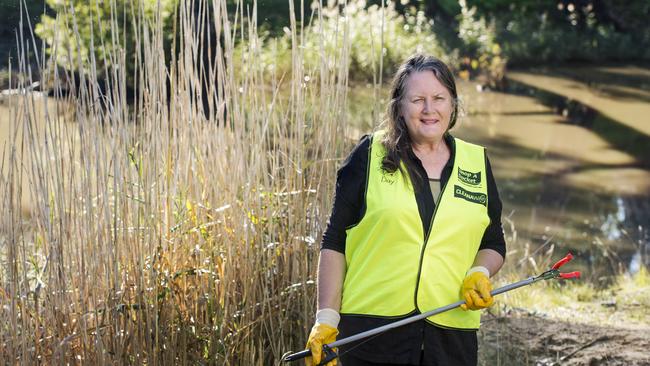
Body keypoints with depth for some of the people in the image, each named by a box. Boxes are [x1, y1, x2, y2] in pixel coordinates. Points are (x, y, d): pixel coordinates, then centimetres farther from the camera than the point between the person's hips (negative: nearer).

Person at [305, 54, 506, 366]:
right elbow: (335, 241, 3)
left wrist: (479, 274, -3)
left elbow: (492, 244, 18)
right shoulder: (369, 155, 2)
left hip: (451, 336, 3)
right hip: (372, 327, -2)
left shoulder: (477, 163, 11)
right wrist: (327, 317, -4)